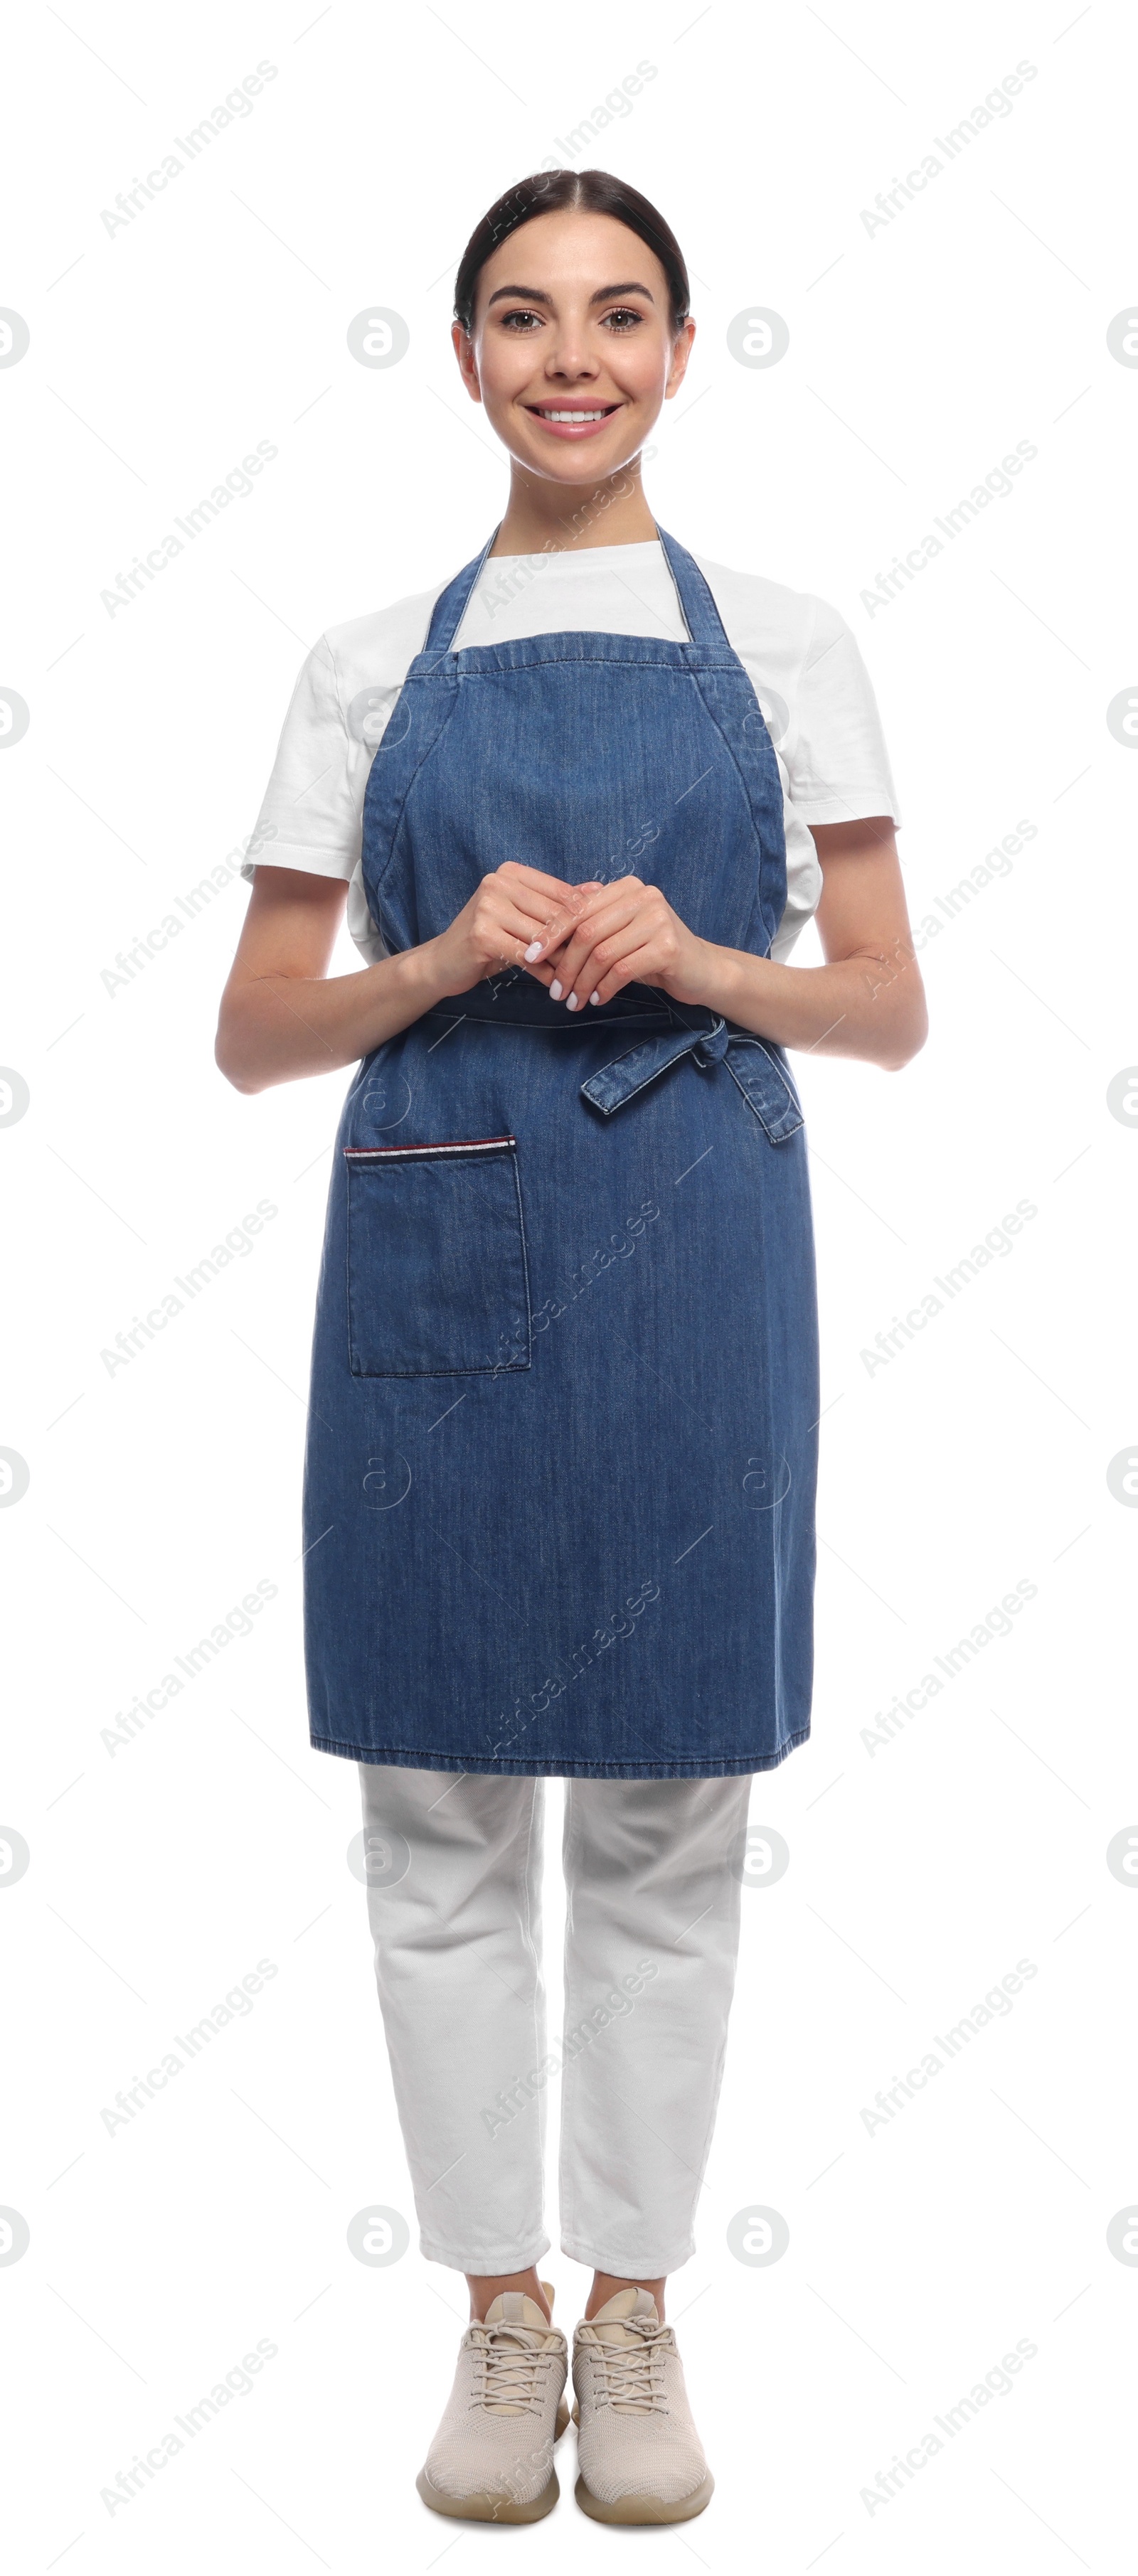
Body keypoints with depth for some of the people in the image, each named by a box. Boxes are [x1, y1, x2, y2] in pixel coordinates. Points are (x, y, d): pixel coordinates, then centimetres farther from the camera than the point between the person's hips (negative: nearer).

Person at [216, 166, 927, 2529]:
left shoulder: (785, 645, 7)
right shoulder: (373, 667, 8)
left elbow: (888, 1010, 5)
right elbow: (254, 1035, 6)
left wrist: (694, 958, -12)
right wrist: (449, 960, -12)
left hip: (693, 1249, 0)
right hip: (440, 1249, 1)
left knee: (664, 1822, 7)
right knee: (445, 1821, 7)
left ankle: (633, 2312, 24)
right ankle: (500, 2313, 23)